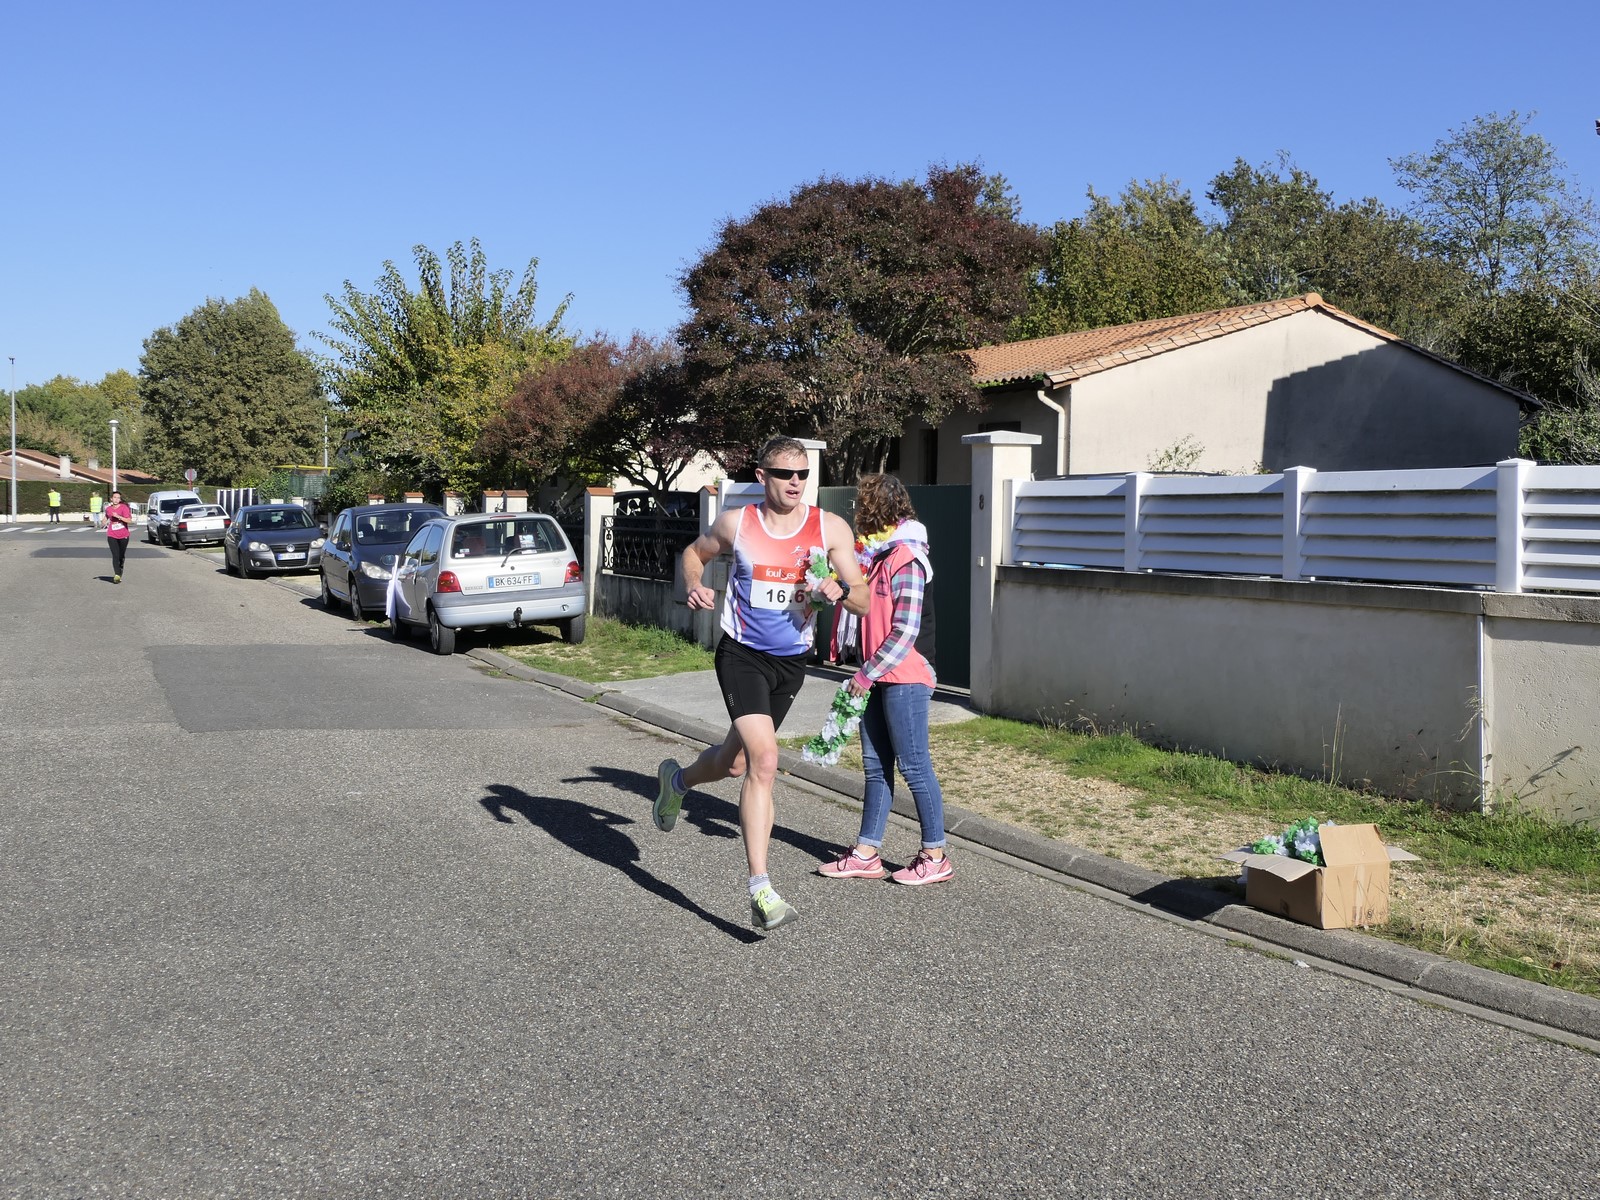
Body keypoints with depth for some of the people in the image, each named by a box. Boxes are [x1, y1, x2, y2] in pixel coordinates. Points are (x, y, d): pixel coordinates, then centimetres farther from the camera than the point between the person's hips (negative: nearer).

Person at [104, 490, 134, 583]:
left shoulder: (124, 507, -7)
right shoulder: (108, 509, 6)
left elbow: (129, 520, -16)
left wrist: (118, 516, -22)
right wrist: (104, 522, 12)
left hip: (123, 535, -1)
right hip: (112, 535, 1)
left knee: (121, 556, 11)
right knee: (115, 555, -12)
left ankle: (120, 573, 29)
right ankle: (117, 575, -19)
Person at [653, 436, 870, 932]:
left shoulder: (830, 528, -6)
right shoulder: (736, 523, -7)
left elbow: (863, 600, -5)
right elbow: (695, 552, 13)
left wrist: (839, 590, -27)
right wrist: (693, 585, -7)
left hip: (791, 661, 3)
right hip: (741, 654, -3)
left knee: (735, 762, 18)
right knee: (764, 760, -20)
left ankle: (677, 779, 54)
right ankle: (760, 891, -17)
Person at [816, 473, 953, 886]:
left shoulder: (906, 558, -15)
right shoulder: (876, 554, 14)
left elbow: (906, 630, -19)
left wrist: (868, 672, -16)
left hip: (905, 677, -9)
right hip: (878, 676, 9)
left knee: (913, 765, -3)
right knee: (875, 765, 12)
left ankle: (936, 856, 7)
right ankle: (866, 854, 18)